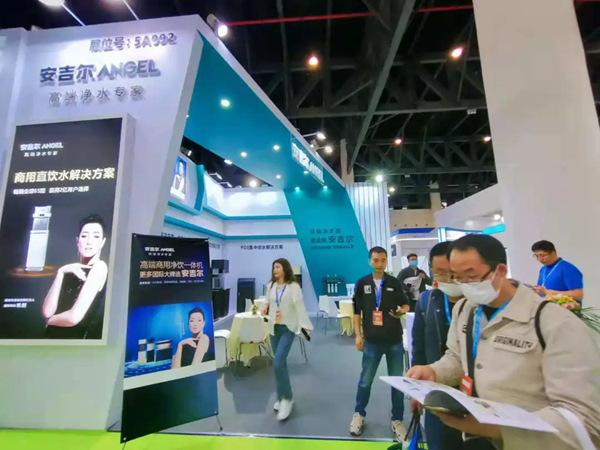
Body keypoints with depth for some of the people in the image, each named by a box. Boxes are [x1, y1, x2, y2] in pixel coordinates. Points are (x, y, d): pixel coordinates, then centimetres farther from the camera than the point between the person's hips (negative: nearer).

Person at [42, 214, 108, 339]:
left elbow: (74, 317, -20)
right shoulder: (73, 271, 9)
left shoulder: (99, 267, -13)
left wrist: (50, 320, 1)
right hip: (54, 336, 6)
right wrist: (61, 273, -10)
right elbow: (47, 312, -3)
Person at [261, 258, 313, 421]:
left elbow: (300, 306, -20)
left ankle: (287, 397, 8)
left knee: (278, 364, -14)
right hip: (274, 328, 5)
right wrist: (266, 307, -3)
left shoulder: (293, 286, -13)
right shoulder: (271, 285, 5)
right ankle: (281, 396, 31)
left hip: (288, 328, -5)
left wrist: (305, 325, -29)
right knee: (280, 364, 14)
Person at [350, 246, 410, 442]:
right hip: (372, 341, 0)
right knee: (365, 380, 12)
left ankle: (397, 420, 32)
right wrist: (358, 335, -1)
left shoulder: (395, 282, -2)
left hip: (394, 340, 1)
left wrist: (402, 310, -18)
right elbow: (357, 310, 2)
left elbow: (405, 304, 6)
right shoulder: (362, 283, -3)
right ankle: (359, 414, 34)